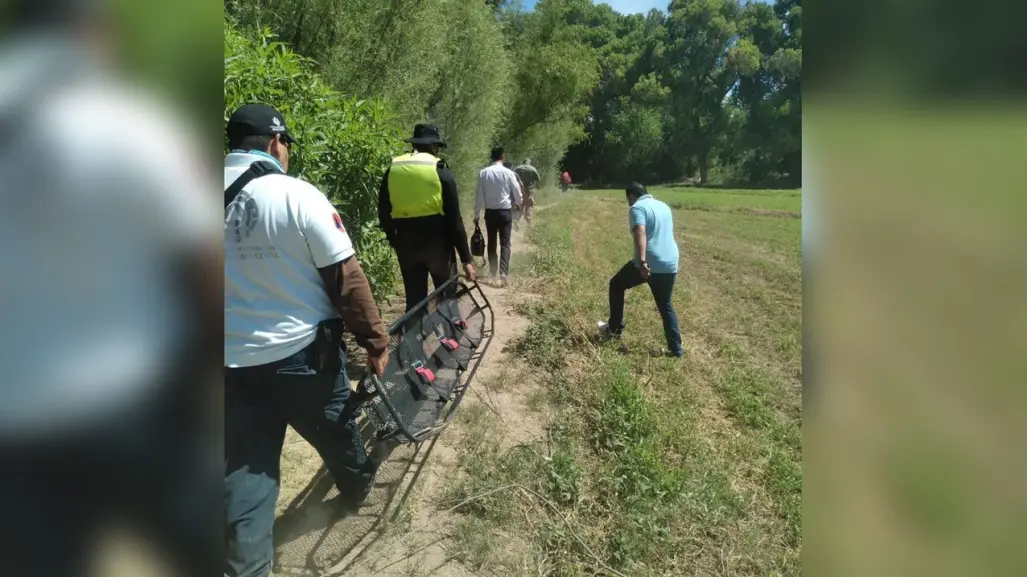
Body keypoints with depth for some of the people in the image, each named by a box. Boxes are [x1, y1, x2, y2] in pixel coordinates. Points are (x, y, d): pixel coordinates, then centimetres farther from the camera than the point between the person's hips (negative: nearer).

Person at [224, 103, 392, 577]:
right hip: (302, 351, -3)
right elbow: (345, 277, -15)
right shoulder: (297, 195, -16)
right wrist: (375, 340, -5)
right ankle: (357, 486, 49)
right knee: (335, 430, 23)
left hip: (233, 359, 4)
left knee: (244, 466, 14)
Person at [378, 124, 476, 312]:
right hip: (437, 241, -3)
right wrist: (466, 258, -7)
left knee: (414, 298, 12)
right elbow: (454, 218, -10)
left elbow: (383, 213, 8)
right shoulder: (440, 170, -6)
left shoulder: (392, 169, 5)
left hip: (406, 242, 4)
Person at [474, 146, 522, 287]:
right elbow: (517, 192, 1)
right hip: (505, 211, -2)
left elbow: (479, 195, -2)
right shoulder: (508, 173, -7)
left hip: (489, 212, 2)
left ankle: (492, 272, 26)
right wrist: (517, 204, 23)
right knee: (505, 243, 0)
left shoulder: (483, 173, -4)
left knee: (491, 242, 14)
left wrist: (476, 214, 7)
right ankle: (503, 273, -12)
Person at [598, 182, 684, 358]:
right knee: (666, 305, 18)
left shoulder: (637, 208, -6)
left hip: (649, 264, -7)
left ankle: (614, 329, 21)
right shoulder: (664, 206, 20)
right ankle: (676, 348, 16)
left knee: (616, 285, 16)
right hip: (670, 264, 7)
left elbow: (640, 233, -23)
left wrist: (642, 261, -32)